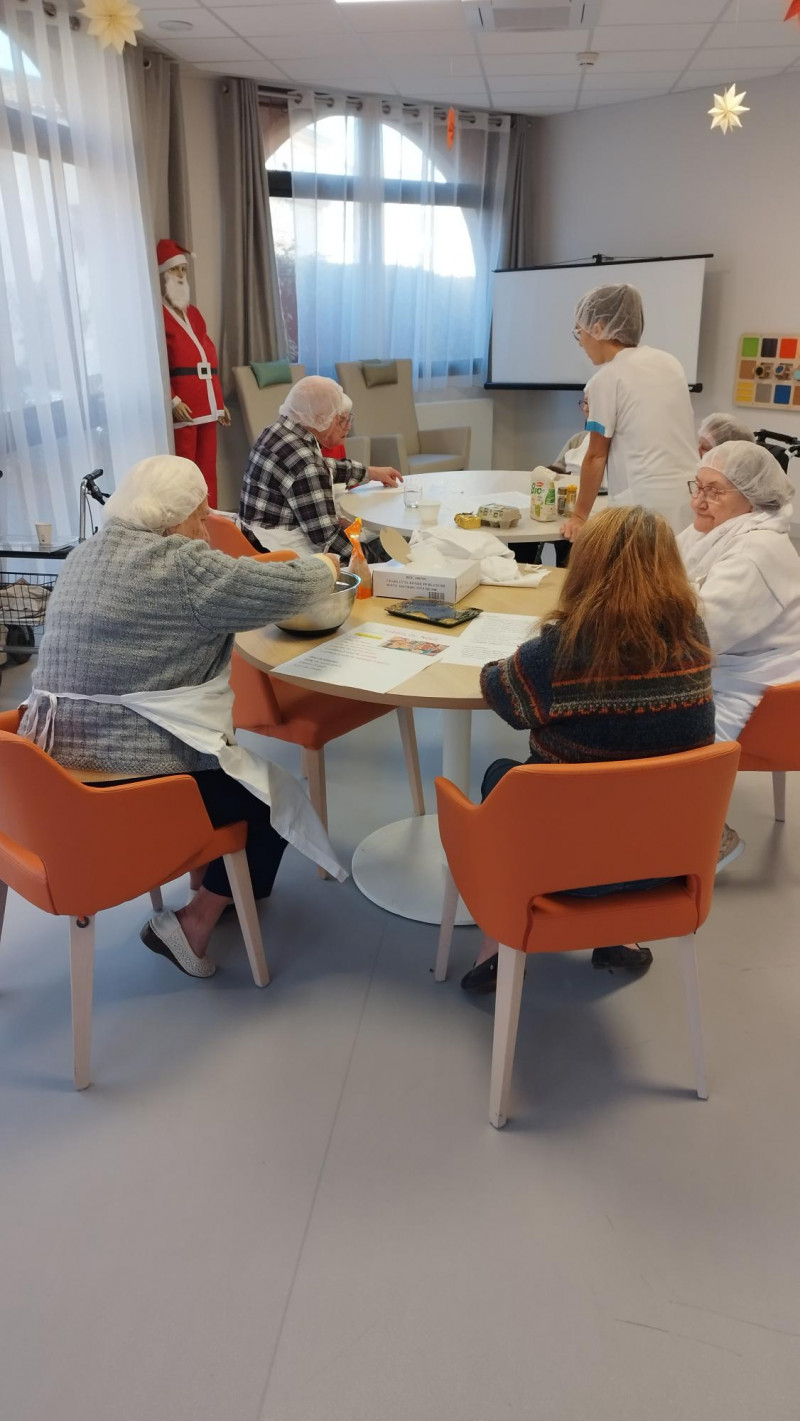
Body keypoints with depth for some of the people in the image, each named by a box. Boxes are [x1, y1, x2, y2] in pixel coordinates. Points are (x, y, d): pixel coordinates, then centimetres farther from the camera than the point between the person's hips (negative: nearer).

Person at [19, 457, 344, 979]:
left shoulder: (88, 555, 11)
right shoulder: (180, 565, -15)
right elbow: (287, 589, -13)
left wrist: (207, 546, 17)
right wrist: (326, 566, 7)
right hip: (126, 780, -9)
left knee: (244, 770, 28)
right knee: (279, 797, 12)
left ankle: (220, 885, 33)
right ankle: (194, 924, 12)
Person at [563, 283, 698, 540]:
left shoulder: (606, 378, -5)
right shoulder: (670, 363, 15)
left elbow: (596, 455, 1)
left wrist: (580, 515, 11)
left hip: (647, 502, -7)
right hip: (691, 495, 7)